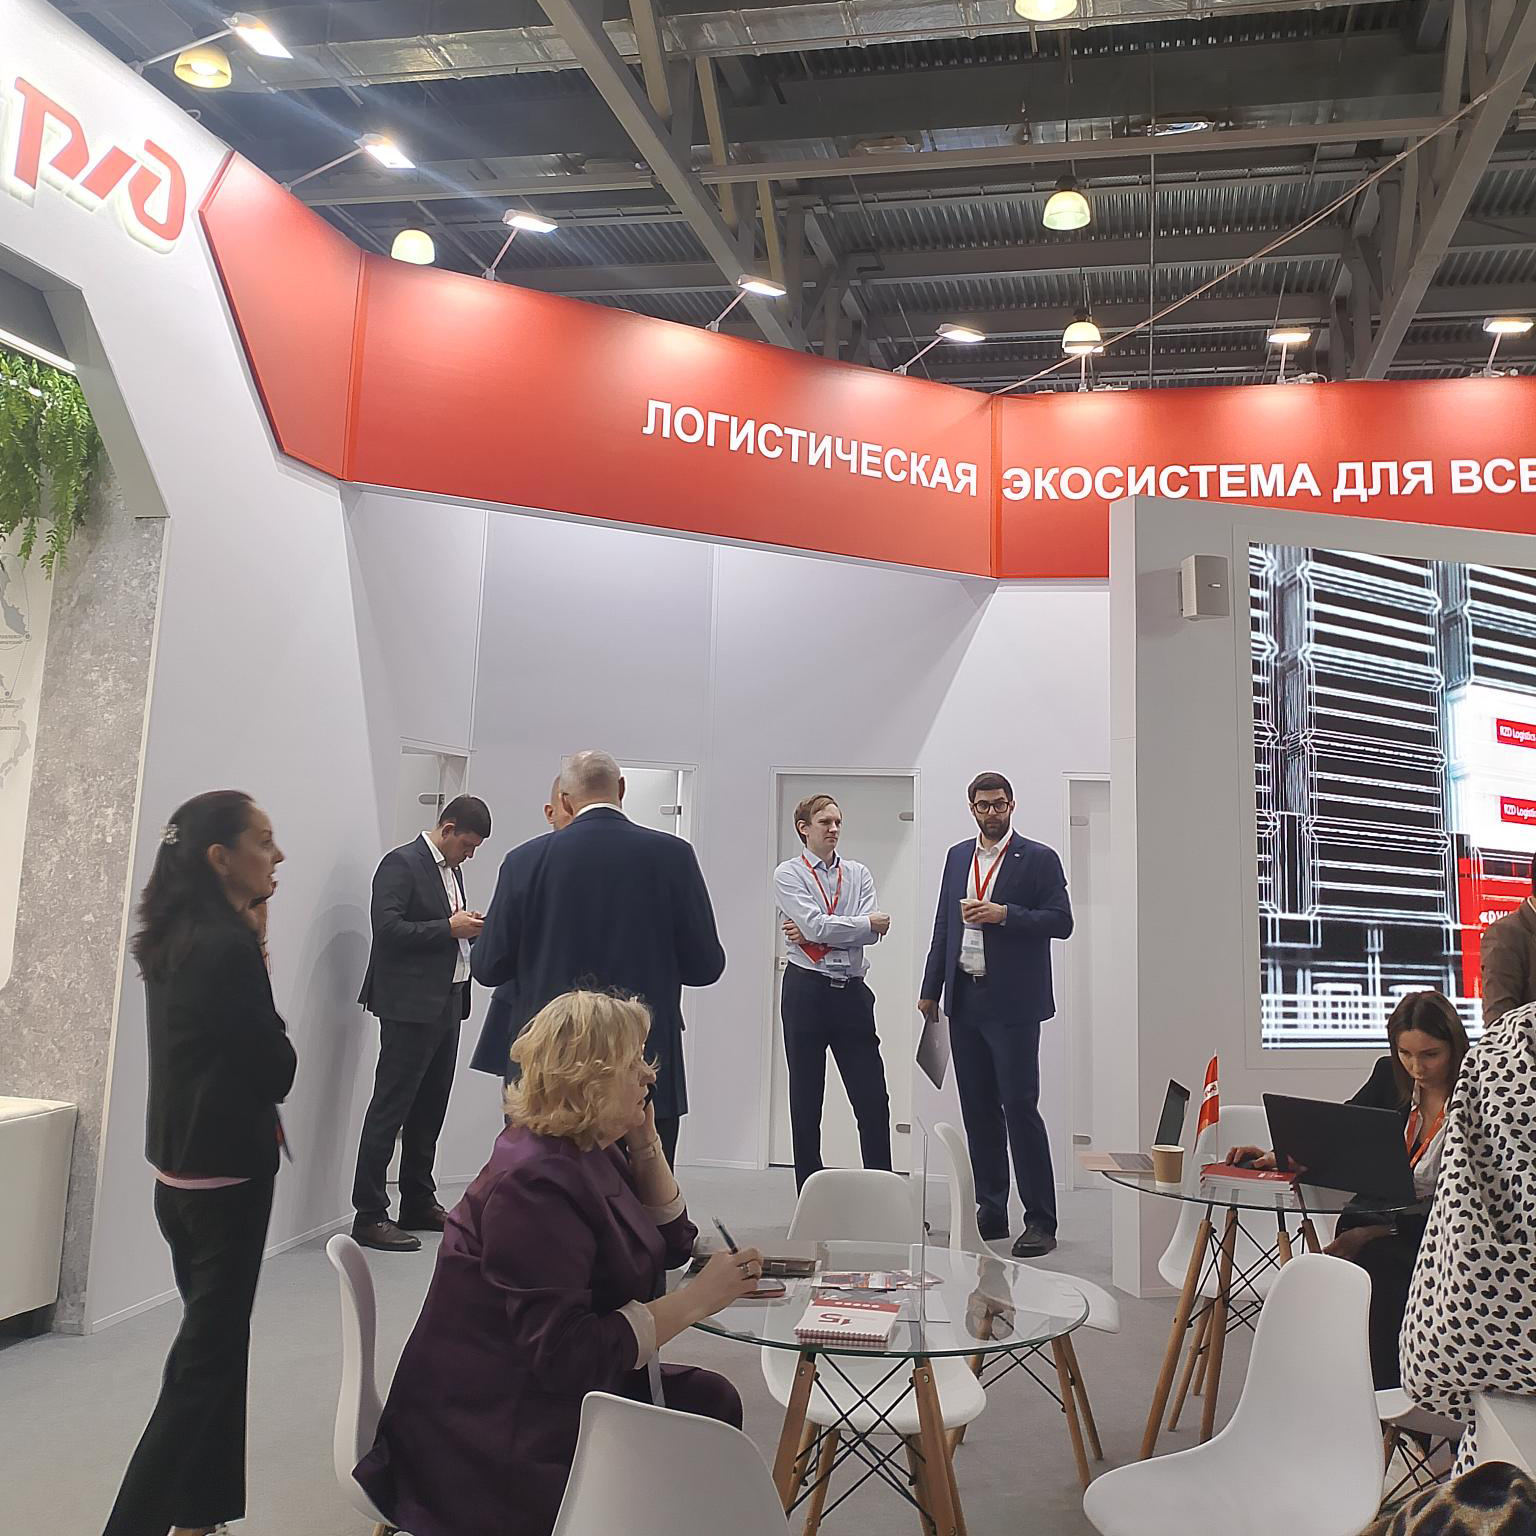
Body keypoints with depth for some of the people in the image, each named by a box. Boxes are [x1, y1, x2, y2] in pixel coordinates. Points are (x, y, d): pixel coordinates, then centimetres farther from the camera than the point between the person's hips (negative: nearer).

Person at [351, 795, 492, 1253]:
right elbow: (388, 930, -19)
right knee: (390, 1108, -4)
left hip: (446, 1004, 9)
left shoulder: (451, 869, 17)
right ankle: (370, 1215, 2)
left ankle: (419, 1202, 25)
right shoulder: (401, 864, -10)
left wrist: (469, 927, 4)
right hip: (410, 1005, -9)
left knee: (430, 1108, 14)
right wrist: (450, 928, -18)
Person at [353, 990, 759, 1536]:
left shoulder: (594, 1151, 3)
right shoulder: (534, 1183, -27)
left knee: (710, 1400, 0)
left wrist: (647, 1142, -2)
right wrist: (695, 1300, -27)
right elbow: (568, 1355, -29)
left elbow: (671, 1242, 11)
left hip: (545, 1394, 9)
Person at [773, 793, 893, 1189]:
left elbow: (873, 932, -6)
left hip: (852, 990, 3)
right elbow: (816, 924, -16)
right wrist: (868, 922, -7)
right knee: (805, 1100, 7)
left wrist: (811, 933, -12)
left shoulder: (858, 874, 10)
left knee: (874, 1100, 1)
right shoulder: (788, 874, 0)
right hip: (806, 989, -3)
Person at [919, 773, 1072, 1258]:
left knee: (1020, 1108, -5)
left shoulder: (1039, 858, -1)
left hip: (1012, 1003, -5)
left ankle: (1040, 1221, 4)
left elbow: (1061, 922, -6)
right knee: (978, 1111, 10)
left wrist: (1004, 914, -19)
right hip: (964, 1000, 6)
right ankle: (991, 1212, 21)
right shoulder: (957, 856, 15)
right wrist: (930, 990, 13)